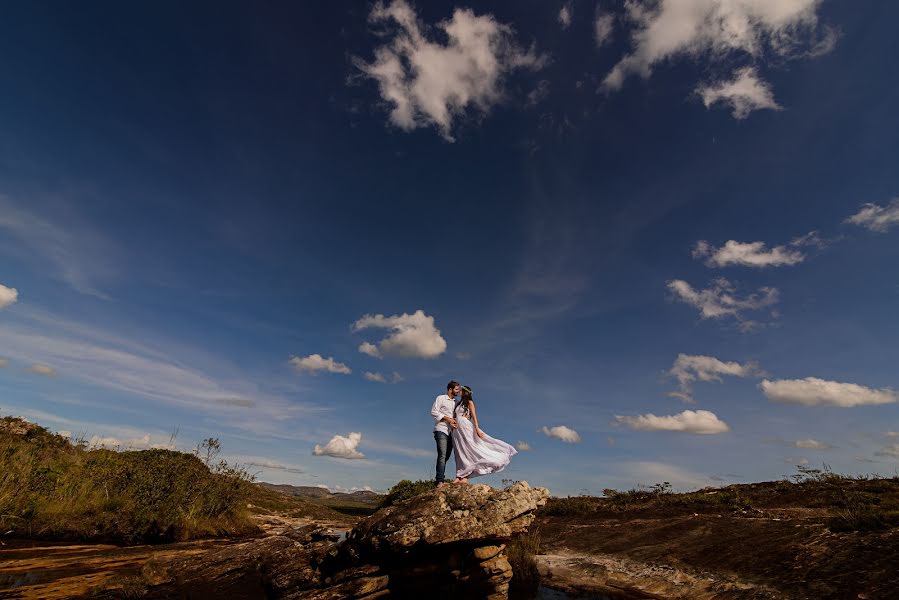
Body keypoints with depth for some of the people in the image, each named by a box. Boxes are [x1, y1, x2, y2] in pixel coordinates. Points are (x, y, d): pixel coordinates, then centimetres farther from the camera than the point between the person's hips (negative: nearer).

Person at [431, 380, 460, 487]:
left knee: (446, 457, 5)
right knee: (442, 455, -15)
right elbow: (433, 412, -7)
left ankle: (441, 479, 11)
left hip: (450, 432, 7)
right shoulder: (441, 398, 2)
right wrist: (447, 418, -13)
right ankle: (440, 481, -18)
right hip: (441, 430, -6)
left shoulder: (455, 402, 21)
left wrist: (454, 422, -1)